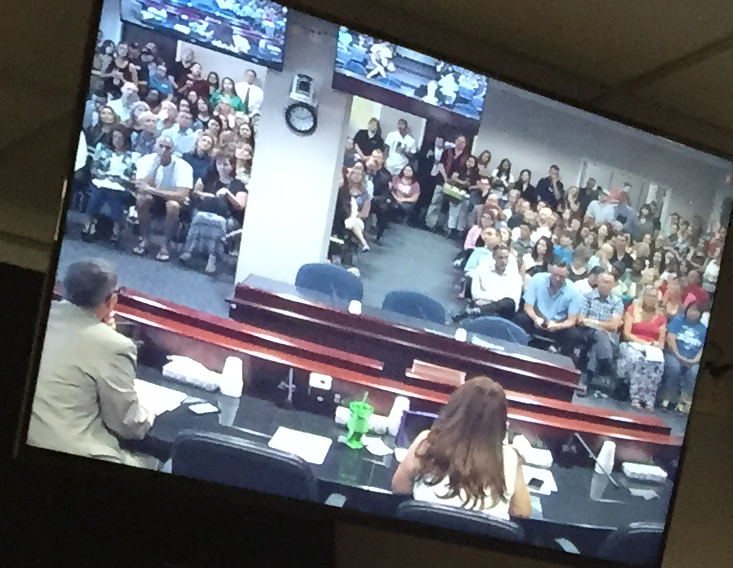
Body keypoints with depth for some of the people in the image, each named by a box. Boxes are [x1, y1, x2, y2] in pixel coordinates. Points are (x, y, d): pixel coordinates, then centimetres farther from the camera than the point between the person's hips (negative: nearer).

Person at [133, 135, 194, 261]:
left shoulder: (182, 166, -25)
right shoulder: (147, 160, -16)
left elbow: (181, 196, -36)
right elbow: (141, 188, -24)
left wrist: (152, 190, -38)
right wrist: (156, 165, -34)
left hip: (173, 199, -2)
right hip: (155, 199, 2)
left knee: (173, 205, -36)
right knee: (142, 198, -30)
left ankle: (166, 245, -21)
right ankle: (144, 240, -15)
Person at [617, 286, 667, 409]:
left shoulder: (661, 317, 13)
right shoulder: (632, 310, 6)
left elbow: (662, 342, 11)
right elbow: (627, 334, -3)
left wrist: (652, 345, -11)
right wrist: (644, 343, -12)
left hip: (652, 349, 2)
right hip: (633, 345, -2)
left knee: (657, 363, -34)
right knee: (636, 358, -39)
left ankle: (648, 399, -34)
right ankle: (636, 398, -39)